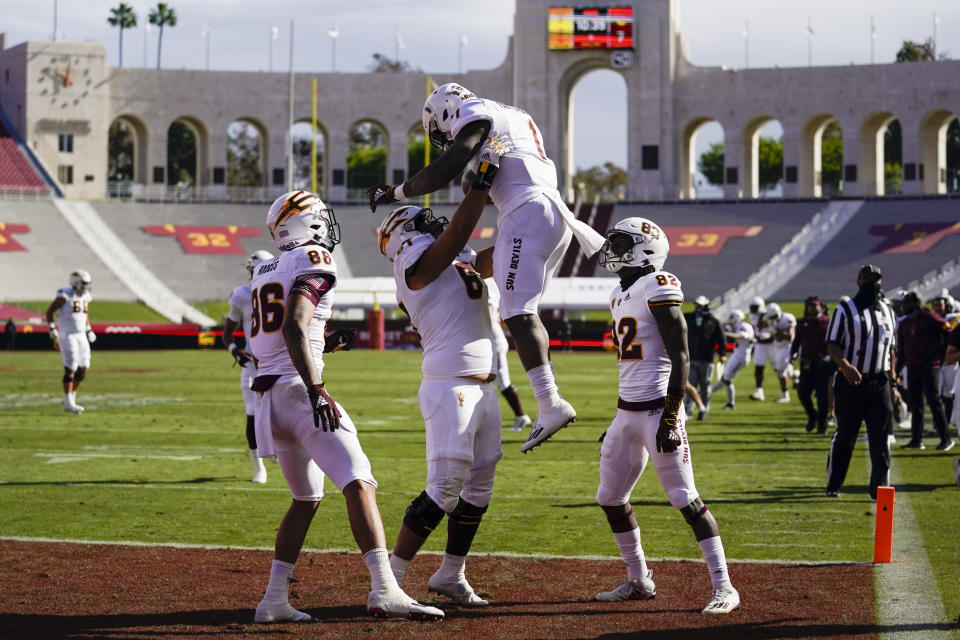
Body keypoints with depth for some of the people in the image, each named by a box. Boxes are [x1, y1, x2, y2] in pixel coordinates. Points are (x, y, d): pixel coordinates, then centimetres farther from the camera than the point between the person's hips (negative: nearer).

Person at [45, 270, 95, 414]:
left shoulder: (85, 297, 9)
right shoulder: (65, 296, -14)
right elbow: (49, 311, -9)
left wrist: (89, 331, 19)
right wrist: (52, 331, -14)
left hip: (81, 336, 8)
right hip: (67, 336, -8)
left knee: (84, 368, 4)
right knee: (71, 369, -9)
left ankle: (71, 396, 18)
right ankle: (68, 403, -3)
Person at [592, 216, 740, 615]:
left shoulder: (657, 289, -12)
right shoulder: (620, 295, 16)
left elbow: (679, 357, -16)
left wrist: (669, 418, -21)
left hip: (658, 408, -9)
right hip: (627, 410, 9)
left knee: (684, 498, -11)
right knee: (610, 497, 12)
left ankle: (723, 587, -8)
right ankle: (639, 581, 24)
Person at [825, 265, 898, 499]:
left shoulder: (888, 313, 13)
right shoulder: (845, 310, -3)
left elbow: (891, 349, 18)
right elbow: (832, 344, -8)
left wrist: (892, 380, 11)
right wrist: (845, 366, -25)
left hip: (879, 383, 4)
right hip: (851, 382, -4)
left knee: (880, 437, 0)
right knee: (844, 436, 3)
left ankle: (880, 487, 4)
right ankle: (833, 485, 16)